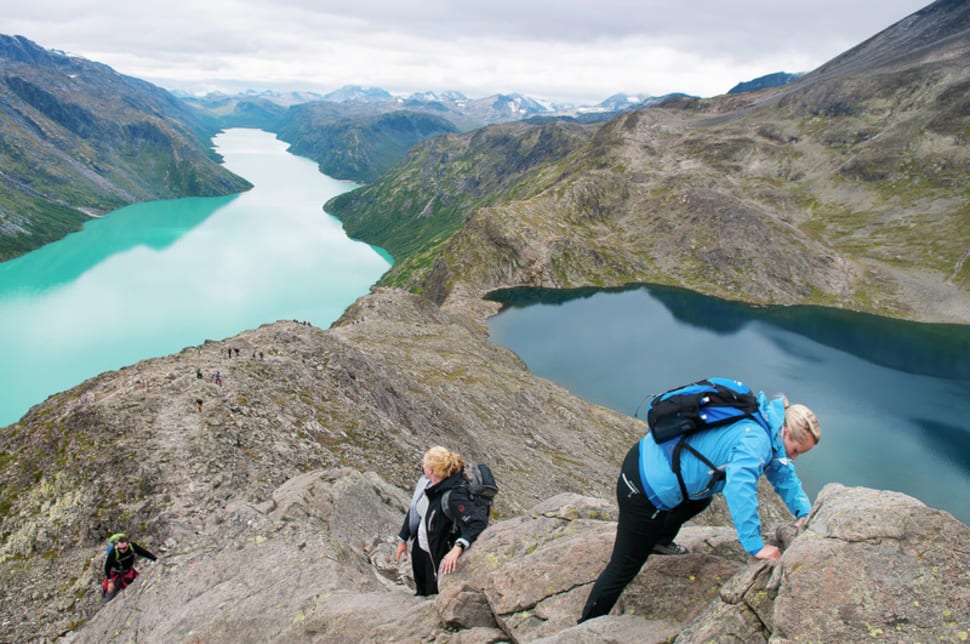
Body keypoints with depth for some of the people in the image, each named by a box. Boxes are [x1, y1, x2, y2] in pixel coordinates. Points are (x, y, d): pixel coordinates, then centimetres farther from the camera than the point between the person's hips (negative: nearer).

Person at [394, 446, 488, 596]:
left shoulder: (453, 496, -34)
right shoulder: (426, 482, -12)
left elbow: (479, 521, -44)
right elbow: (414, 510, 4)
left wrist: (457, 548, -54)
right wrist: (403, 539, 11)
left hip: (439, 556, -7)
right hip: (419, 548, 7)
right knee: (420, 591, 30)